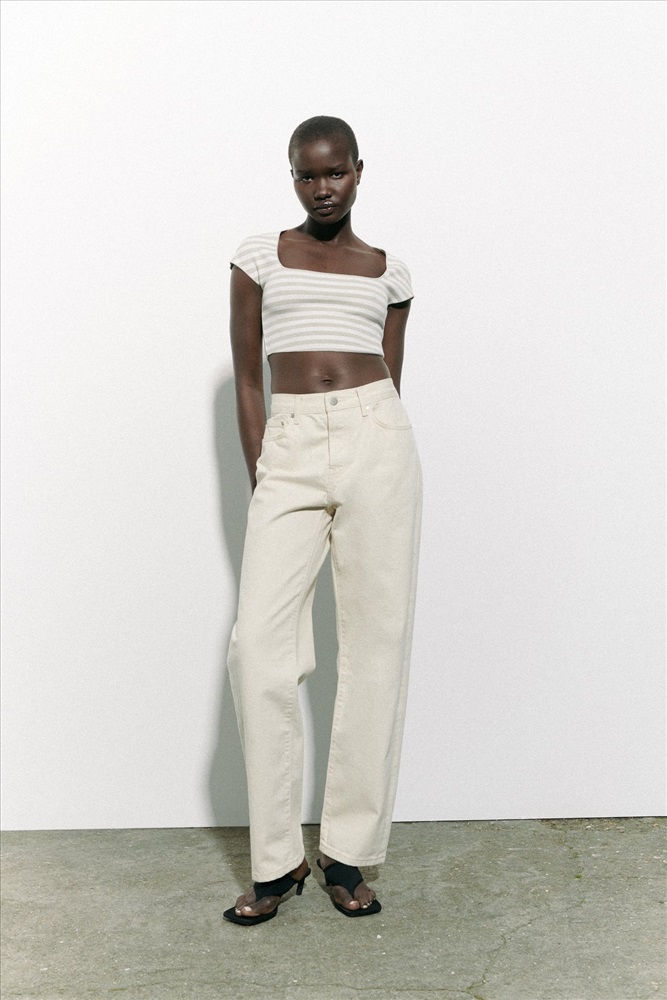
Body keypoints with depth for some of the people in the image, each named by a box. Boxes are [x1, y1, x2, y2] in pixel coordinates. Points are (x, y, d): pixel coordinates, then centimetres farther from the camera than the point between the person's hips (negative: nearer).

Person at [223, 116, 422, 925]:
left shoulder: (388, 272, 15)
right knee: (258, 643, -9)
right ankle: (277, 859, 4)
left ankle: (349, 852, 11)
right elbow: (247, 379, 8)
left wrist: (376, 451, 6)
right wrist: (261, 480, 1)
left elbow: (392, 377, 15)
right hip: (289, 445, 0)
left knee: (376, 641, -1)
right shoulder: (259, 257, 12)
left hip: (376, 439, 1)